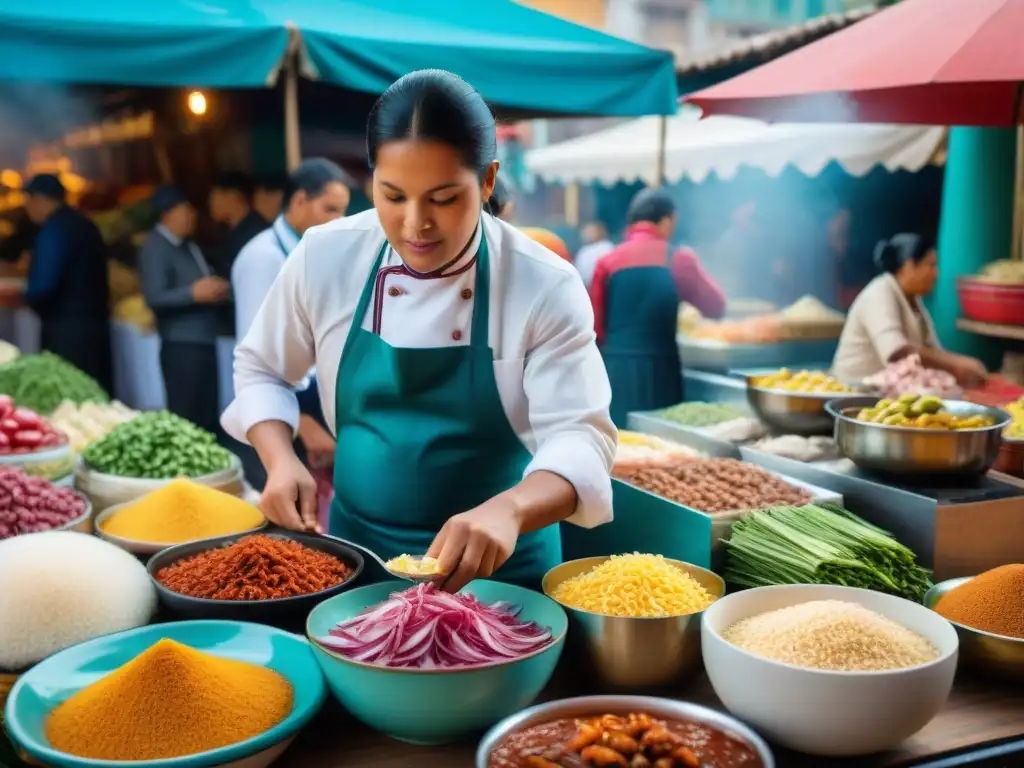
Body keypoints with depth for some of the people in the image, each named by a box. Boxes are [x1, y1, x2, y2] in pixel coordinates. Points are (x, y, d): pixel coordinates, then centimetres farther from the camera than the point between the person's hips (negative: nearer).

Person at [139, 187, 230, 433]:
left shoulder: (187, 245, 16)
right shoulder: (155, 248, -9)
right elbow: (155, 298, -18)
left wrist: (218, 290, 5)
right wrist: (194, 293, -24)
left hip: (204, 342, 8)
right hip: (182, 346, -8)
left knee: (207, 417, 11)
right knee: (185, 418, -4)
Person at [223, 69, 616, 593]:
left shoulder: (545, 288, -16)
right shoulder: (324, 258, -8)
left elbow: (580, 437, -22)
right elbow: (260, 370, 7)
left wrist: (508, 509, -42)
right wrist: (281, 461, -11)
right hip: (357, 555, 2)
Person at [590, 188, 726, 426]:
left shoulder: (607, 262, 1)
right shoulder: (678, 259, -1)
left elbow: (595, 327, 4)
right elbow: (716, 307, 11)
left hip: (614, 372, 1)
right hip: (657, 371, -1)